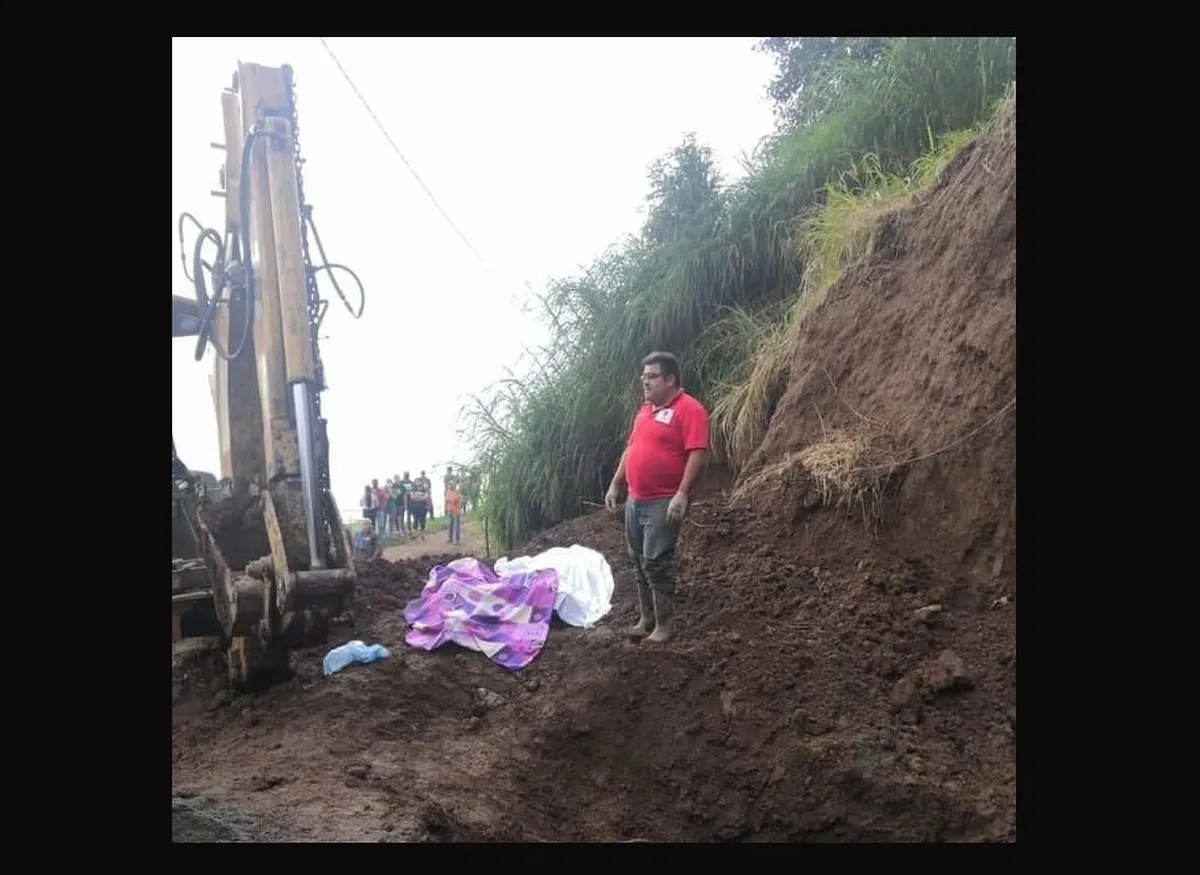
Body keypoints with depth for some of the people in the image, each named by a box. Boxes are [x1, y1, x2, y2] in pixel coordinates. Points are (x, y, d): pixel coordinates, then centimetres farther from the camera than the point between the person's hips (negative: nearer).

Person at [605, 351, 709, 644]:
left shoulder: (689, 408, -12)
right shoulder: (645, 409, 15)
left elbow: (698, 453, -19)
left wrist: (682, 494, -25)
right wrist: (615, 485, 17)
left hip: (664, 502, -8)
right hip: (635, 500, 8)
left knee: (656, 561, -7)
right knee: (639, 561, 13)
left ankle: (665, 625, 4)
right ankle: (646, 618, 24)